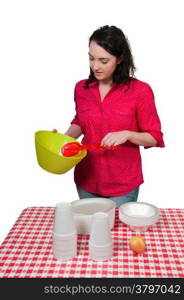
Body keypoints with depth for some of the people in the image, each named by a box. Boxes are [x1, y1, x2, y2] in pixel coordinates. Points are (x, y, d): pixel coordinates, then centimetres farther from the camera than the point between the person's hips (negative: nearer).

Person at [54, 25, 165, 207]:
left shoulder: (140, 91, -13)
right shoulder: (81, 88, -1)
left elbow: (154, 138, -7)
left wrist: (127, 134, -24)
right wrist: (65, 138, -2)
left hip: (122, 184, -3)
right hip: (87, 179, 4)